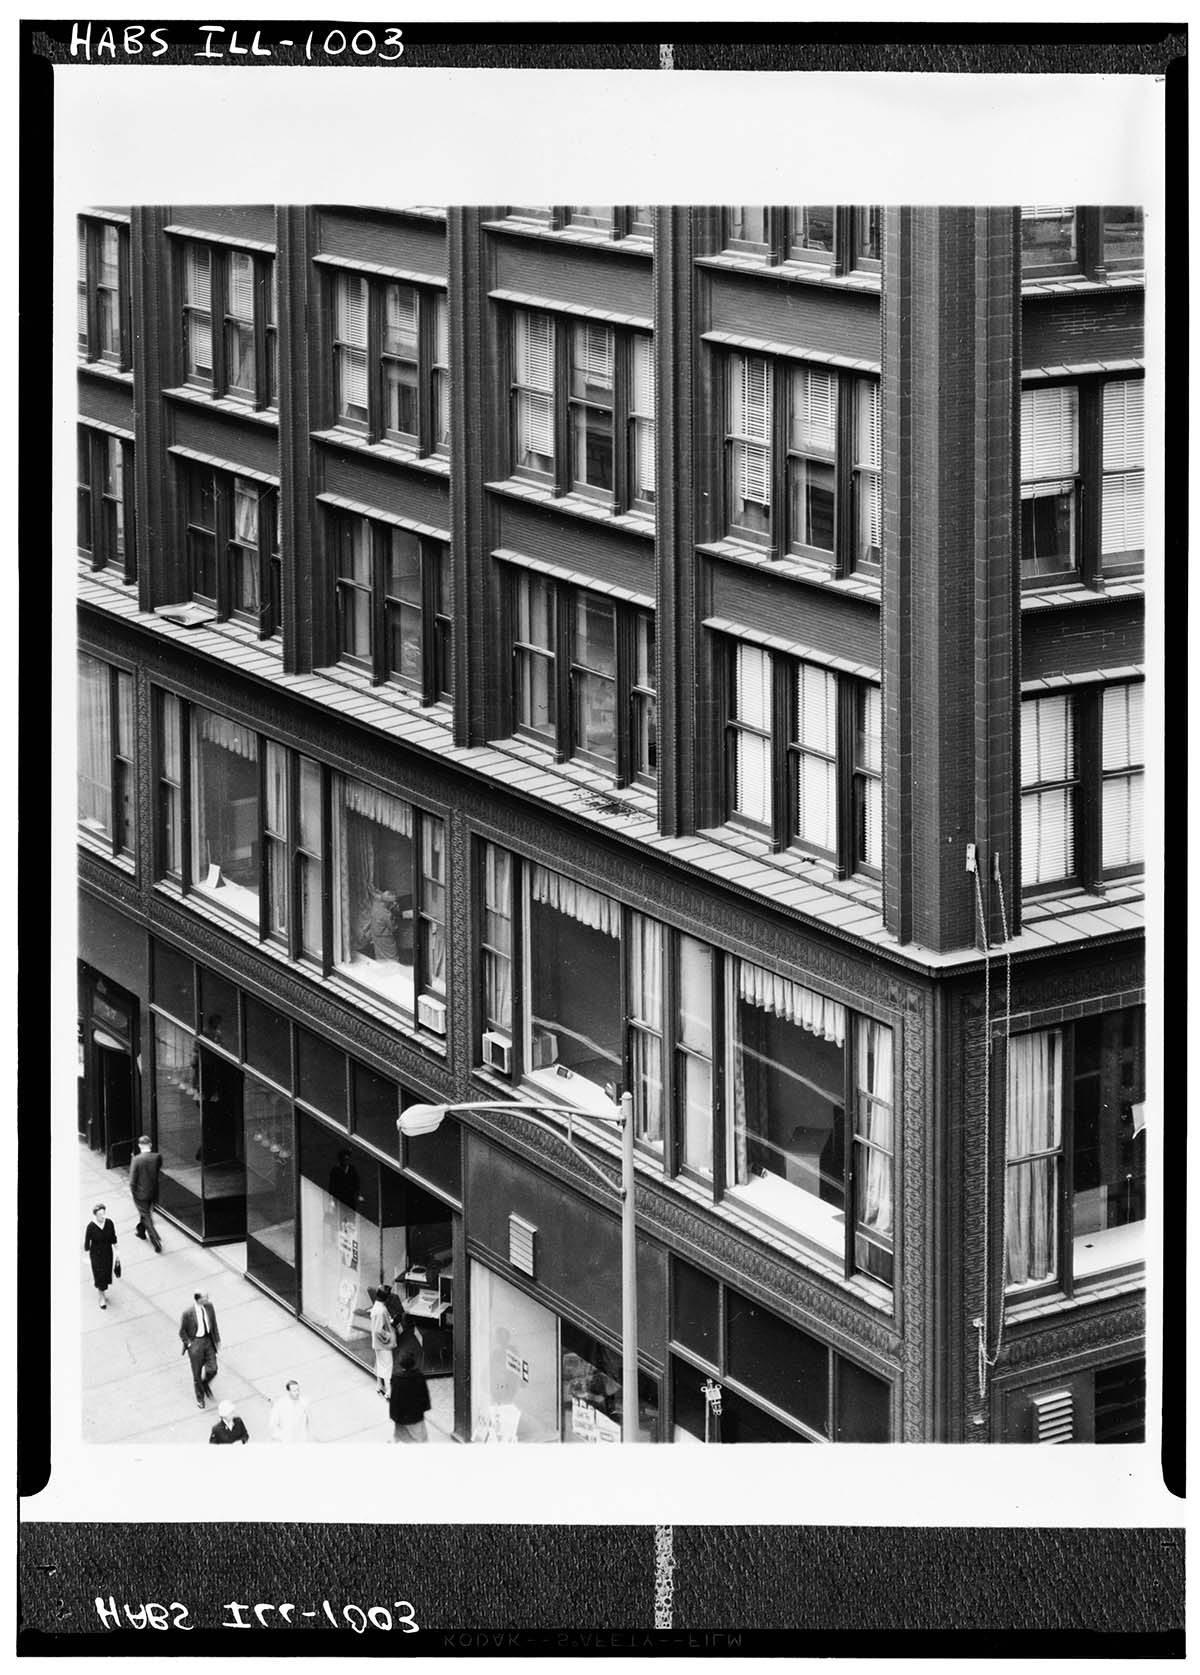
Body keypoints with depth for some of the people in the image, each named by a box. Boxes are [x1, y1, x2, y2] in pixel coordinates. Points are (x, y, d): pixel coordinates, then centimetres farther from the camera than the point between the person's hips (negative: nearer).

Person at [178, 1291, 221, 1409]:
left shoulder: (209, 1307, -8)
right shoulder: (187, 1314, -22)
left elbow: (214, 1323, 7)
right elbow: (182, 1331, -9)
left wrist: (217, 1339, 10)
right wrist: (189, 1344, -12)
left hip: (208, 1340, 4)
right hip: (195, 1343, -4)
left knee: (212, 1370, 1)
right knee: (197, 1374, 10)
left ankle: (205, 1384, 37)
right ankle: (200, 1397, 33)